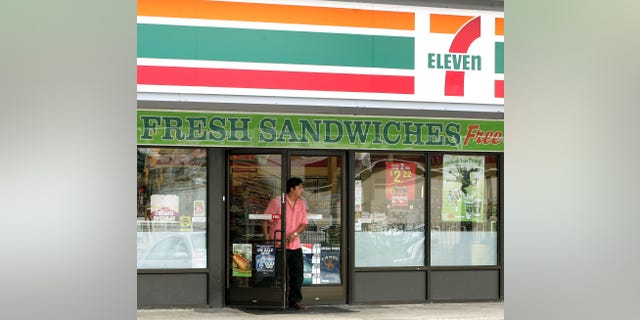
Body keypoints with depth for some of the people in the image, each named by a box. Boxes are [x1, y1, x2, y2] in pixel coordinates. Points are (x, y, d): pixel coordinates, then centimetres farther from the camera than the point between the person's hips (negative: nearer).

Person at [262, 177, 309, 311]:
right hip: (279, 244, -6)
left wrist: (295, 233, -8)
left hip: (295, 244, 6)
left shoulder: (302, 204, 11)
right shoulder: (277, 202, -7)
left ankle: (294, 301, 12)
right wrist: (267, 237, -12)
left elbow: (304, 223, 9)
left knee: (297, 274, 4)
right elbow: (265, 221, -4)